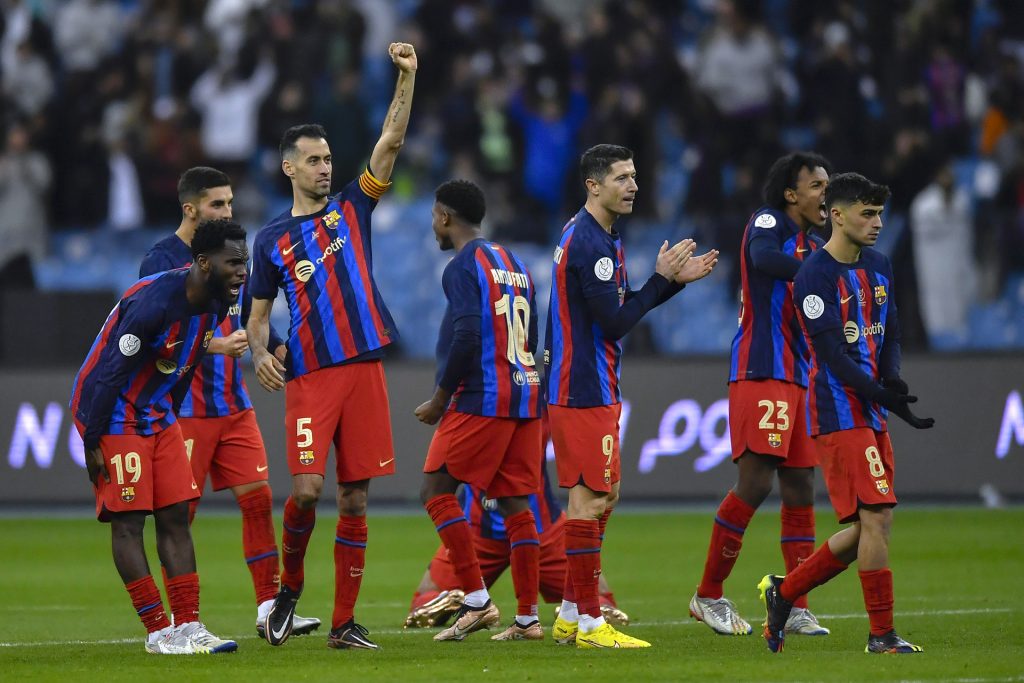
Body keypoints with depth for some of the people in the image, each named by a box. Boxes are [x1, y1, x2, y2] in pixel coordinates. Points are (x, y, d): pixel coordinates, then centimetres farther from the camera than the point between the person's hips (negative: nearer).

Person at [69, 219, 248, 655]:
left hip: (157, 414, 9)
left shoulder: (214, 305, -1)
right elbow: (109, 370, -24)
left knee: (176, 516, 3)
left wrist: (168, 418, 16)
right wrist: (93, 442, -21)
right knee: (128, 521, -6)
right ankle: (159, 633, -6)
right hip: (114, 417, -9)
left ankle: (188, 626, 2)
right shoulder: (153, 302, -27)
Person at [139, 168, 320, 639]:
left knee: (258, 498, -1)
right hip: (185, 410, -6)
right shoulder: (161, 261, -9)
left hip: (235, 405, 6)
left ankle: (269, 609, 1)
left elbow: (254, 321, 21)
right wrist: (214, 345, -26)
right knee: (180, 512, -2)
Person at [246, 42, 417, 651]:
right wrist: (259, 352, -7)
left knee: (356, 498, 1)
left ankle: (345, 623, 5)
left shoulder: (352, 209, 12)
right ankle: (290, 586, 11)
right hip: (309, 376, -2)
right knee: (307, 488, -15)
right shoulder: (273, 238, 9)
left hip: (364, 368, 2)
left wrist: (408, 78, -9)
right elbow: (259, 312, 14)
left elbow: (391, 142, 3)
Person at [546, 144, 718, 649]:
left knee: (605, 494, 15)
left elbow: (619, 308, 20)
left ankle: (571, 614, 19)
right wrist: (662, 278, -12)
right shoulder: (590, 243, -18)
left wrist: (676, 278, 11)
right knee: (590, 498, -8)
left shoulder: (595, 236, 16)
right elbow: (616, 322, -20)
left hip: (594, 389, 11)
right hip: (584, 391, -11)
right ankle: (588, 624, -6)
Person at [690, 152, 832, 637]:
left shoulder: (813, 245, 19)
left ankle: (797, 609, 7)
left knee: (800, 489, 5)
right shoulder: (768, 222, -5)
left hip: (801, 377, 8)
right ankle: (708, 596, -2)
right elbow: (765, 257, -29)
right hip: (761, 373, -8)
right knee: (755, 482, -13)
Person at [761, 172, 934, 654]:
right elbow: (833, 354, -18)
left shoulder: (879, 267, 14)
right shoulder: (815, 276, -12)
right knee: (875, 516, -12)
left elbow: (890, 336, 15)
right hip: (839, 412, -8)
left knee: (866, 529, 8)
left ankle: (783, 592, 23)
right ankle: (882, 634, -5)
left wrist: (891, 380, -7)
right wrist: (885, 398, -26)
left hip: (870, 415, 8)